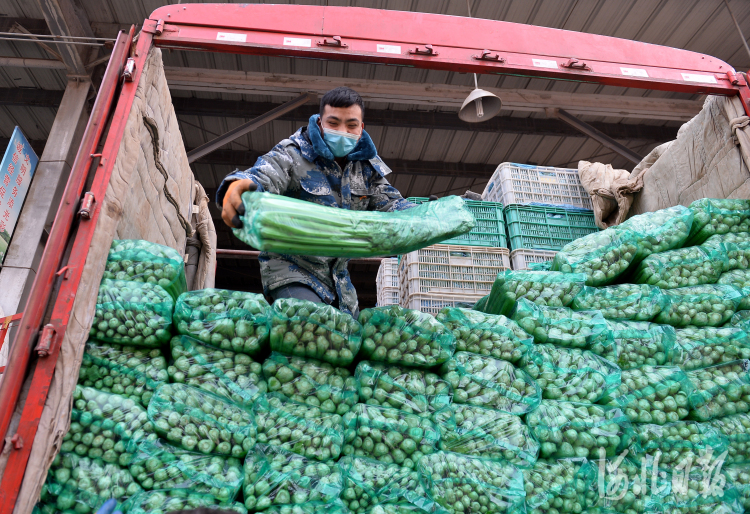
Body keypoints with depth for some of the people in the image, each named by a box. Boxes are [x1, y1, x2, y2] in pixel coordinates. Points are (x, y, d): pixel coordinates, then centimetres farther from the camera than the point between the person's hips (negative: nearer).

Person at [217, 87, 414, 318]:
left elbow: (390, 204, 3)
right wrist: (236, 188, -56)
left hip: (338, 275, 6)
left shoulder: (367, 165, 3)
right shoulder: (292, 155, -14)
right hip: (291, 268, -6)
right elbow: (261, 178, -31)